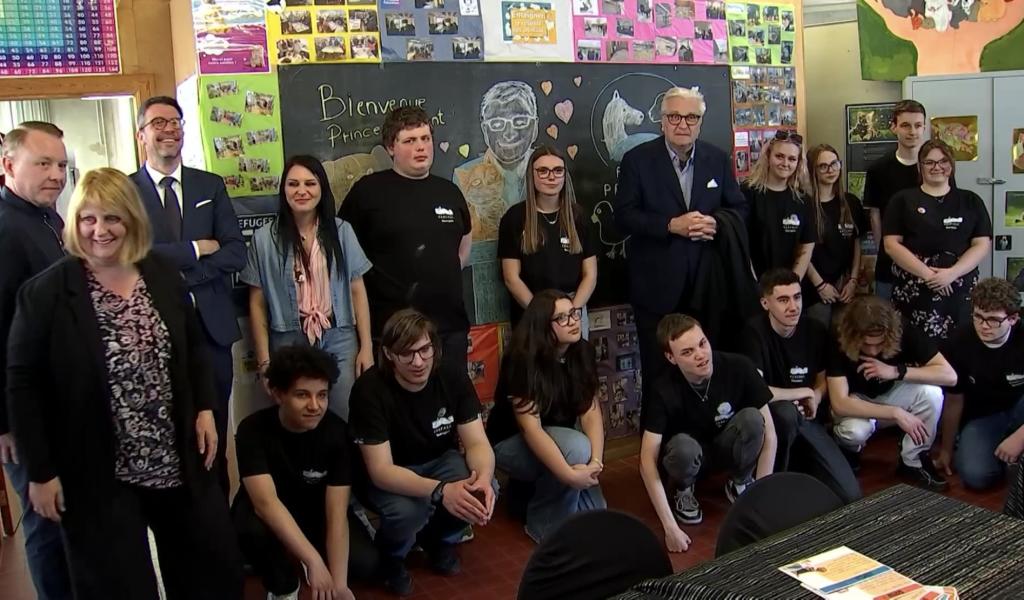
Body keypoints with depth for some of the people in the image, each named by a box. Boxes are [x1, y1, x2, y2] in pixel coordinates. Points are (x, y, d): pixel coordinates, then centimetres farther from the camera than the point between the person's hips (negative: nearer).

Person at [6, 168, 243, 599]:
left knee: (215, 565, 16)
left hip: (176, 458, 4)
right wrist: (40, 471, -10)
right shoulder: (46, 293, -14)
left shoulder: (163, 275, 0)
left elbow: (193, 347, 12)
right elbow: (22, 385, -10)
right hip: (97, 473, -4)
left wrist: (204, 409, 2)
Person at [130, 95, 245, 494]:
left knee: (214, 436, 9)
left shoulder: (211, 186, 10)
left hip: (211, 326, 3)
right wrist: (195, 249, -10)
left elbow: (236, 253, 1)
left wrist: (182, 275, -11)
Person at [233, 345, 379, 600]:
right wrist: (314, 561, -43)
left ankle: (295, 558, 11)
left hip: (315, 511, 2)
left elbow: (337, 513, -24)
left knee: (365, 562, -21)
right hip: (269, 515, -2)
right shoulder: (253, 430, -26)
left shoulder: (337, 431, -22)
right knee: (253, 529, -36)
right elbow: (266, 502, -37)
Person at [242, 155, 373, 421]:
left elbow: (357, 291, 6)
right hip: (289, 344, -1)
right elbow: (257, 303, 3)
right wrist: (264, 361, 1)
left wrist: (366, 347, 3)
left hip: (340, 341, 1)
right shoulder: (265, 238, -1)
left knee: (347, 420, 0)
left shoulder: (341, 231, 3)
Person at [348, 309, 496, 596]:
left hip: (438, 462, 4)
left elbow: (477, 442, -17)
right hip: (387, 478, -3)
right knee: (408, 510, -35)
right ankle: (390, 558, 2)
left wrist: (483, 477, -41)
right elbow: (380, 469, -31)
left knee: (484, 489, -25)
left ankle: (438, 538, 8)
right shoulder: (369, 389, -28)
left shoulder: (453, 374, -17)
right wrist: (440, 490, -47)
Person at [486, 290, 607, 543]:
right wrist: (569, 475, -37)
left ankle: (535, 485, 14)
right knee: (577, 448, -34)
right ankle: (543, 523, -12)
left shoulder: (583, 352, -8)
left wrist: (596, 462, -28)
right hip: (512, 444, -5)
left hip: (557, 440, 6)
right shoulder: (522, 361, -26)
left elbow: (591, 411, -13)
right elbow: (530, 428, -31)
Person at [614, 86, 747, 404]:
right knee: (658, 369, 7)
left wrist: (716, 223, -11)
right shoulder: (637, 160, -5)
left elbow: (739, 208, 11)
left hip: (706, 283, 3)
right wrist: (671, 225, -20)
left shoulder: (718, 159, 6)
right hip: (657, 285, -3)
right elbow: (624, 216, -9)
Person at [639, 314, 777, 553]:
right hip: (692, 456, -1)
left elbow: (768, 433, -19)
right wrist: (670, 528, -33)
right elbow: (648, 461, -29)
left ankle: (740, 481, 0)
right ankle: (682, 490, 0)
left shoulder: (739, 368, -25)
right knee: (683, 446, -37)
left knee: (752, 418, -30)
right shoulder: (664, 391, -28)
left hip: (728, 448, 2)